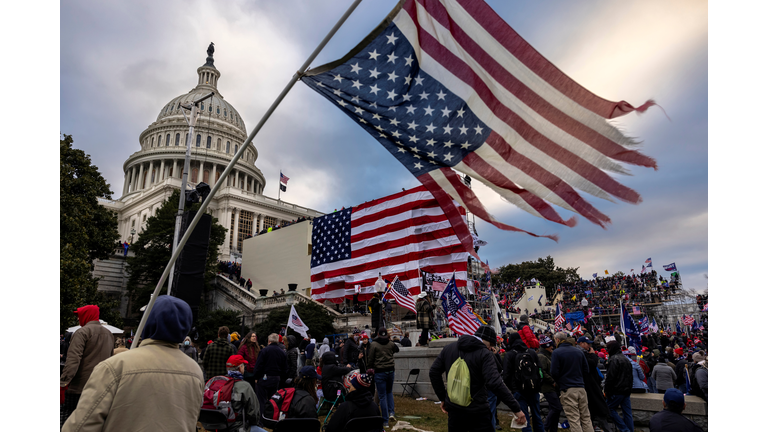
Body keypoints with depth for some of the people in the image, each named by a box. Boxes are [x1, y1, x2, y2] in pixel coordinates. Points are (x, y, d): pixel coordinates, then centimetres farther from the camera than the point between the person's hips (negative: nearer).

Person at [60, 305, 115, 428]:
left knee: (65, 416, 1)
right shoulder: (109, 335, 14)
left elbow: (73, 359, -18)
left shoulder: (82, 332, -8)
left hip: (79, 387, -6)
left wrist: (63, 382, -20)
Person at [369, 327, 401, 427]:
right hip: (390, 370, 3)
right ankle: (391, 412, 7)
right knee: (389, 392, 23)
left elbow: (370, 359, -6)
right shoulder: (391, 344, 1)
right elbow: (397, 350, 23)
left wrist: (371, 369, 7)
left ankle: (385, 421, 6)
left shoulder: (374, 344, -8)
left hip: (379, 372, -3)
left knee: (382, 396, 4)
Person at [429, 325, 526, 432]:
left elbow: (434, 372, 8)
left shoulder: (449, 348, 4)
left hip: (454, 410, 5)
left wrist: (442, 398, 15)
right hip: (477, 412, -5)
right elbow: (495, 383, -23)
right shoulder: (484, 354, -13)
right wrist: (516, 408, -19)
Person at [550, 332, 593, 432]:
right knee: (586, 418, 12)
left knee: (574, 420, -3)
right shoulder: (578, 351, 11)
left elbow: (554, 373, -11)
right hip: (581, 388, 5)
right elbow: (586, 372, 12)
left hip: (567, 390, -5)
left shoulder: (556, 352, -6)